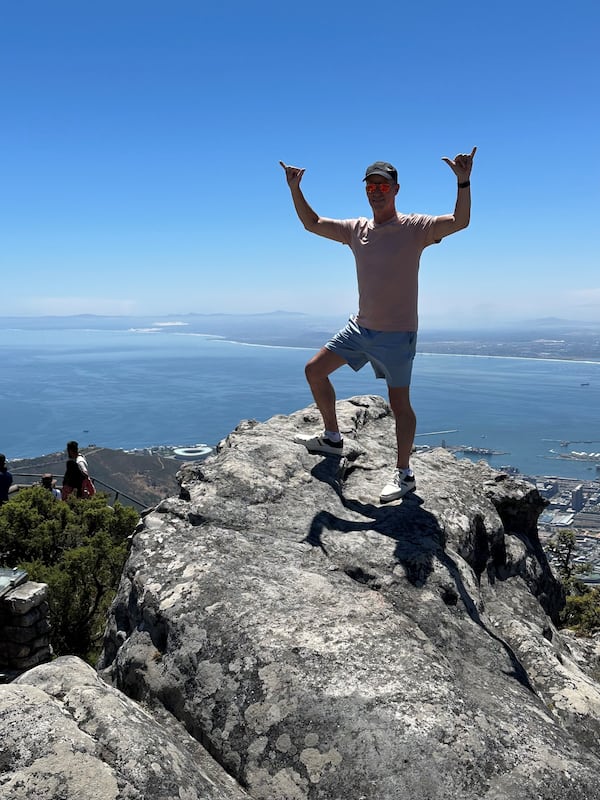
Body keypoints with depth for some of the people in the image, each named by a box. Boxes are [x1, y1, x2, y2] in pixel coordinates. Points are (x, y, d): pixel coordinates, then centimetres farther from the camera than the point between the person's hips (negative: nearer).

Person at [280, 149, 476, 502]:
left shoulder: (414, 227, -9)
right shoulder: (356, 229, 7)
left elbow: (459, 221, -21)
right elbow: (312, 224, 15)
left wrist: (464, 182, -35)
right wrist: (295, 189, 5)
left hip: (397, 334, -6)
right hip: (360, 327, 6)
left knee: (399, 404, 0)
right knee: (315, 371, 8)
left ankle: (404, 474, 15)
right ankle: (332, 438, 24)